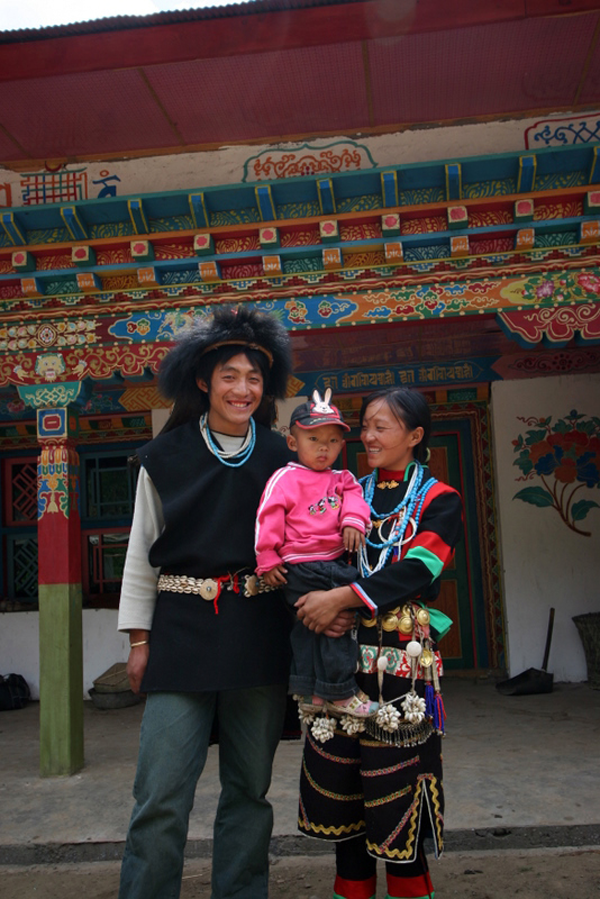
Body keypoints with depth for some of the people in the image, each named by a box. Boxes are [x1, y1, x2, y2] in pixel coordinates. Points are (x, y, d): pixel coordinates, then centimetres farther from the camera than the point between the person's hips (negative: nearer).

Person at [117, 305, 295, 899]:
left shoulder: (280, 459, 7)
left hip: (258, 633, 2)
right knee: (162, 794, -3)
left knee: (249, 786, 12)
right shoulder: (165, 457, 4)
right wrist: (139, 638, 5)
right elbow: (142, 553, 7)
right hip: (182, 628, -1)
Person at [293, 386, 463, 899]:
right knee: (340, 772, 9)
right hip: (342, 651, 4)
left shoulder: (438, 501, 1)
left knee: (396, 777, 1)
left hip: (401, 656, -4)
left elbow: (417, 570, -13)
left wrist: (342, 597, -23)